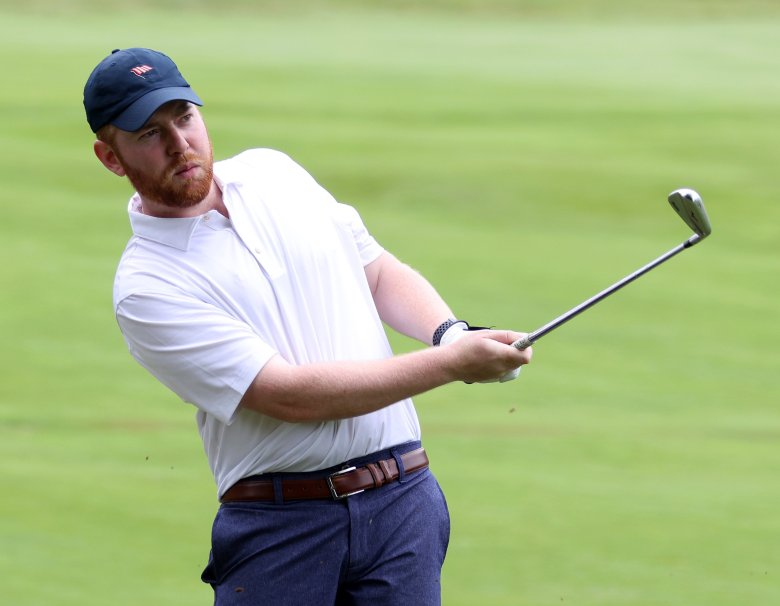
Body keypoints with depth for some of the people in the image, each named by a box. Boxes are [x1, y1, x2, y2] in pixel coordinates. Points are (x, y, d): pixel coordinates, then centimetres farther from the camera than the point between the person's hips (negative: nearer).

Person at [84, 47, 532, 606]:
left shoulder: (272, 173, 11)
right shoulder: (145, 286, -9)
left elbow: (381, 272, 20)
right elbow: (289, 395, -15)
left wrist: (450, 331, -2)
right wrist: (453, 363, -17)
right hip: (278, 526, -4)